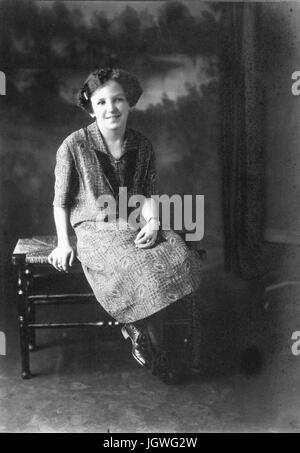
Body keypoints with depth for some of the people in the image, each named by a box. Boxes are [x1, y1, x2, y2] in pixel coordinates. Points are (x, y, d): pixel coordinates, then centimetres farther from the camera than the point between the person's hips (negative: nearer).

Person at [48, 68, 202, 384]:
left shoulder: (142, 146, 6)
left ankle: (138, 332, -5)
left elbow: (148, 194, 9)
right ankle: (155, 350, -6)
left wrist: (153, 222, -10)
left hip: (136, 225, 4)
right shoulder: (74, 147, -5)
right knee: (141, 270, -30)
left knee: (179, 258, -24)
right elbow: (61, 201, 2)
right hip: (95, 228, -4)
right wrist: (63, 243, -7)